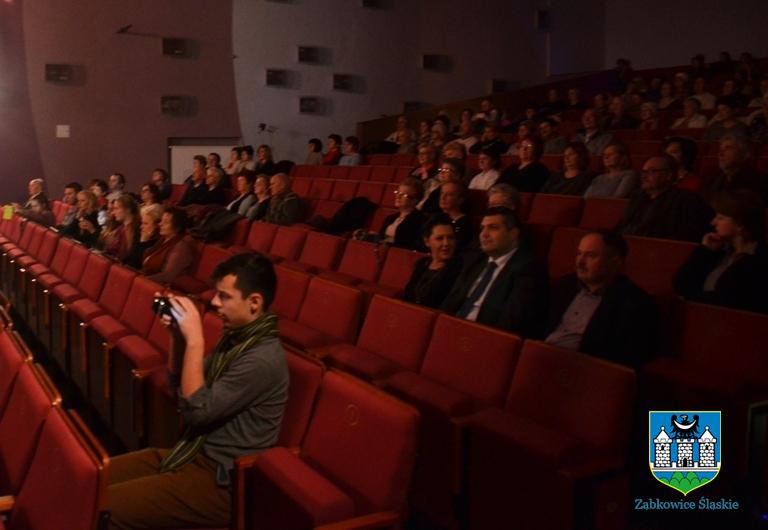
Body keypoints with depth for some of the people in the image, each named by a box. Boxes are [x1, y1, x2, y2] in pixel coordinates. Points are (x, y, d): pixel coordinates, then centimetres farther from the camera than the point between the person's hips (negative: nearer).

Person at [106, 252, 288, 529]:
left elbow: (197, 410, -24)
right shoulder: (237, 335, 5)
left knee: (105, 507, -16)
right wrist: (178, 335, -3)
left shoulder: (263, 359, -24)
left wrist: (194, 340, -22)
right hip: (197, 452, 9)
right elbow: (179, 386, 13)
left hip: (220, 478, -9)